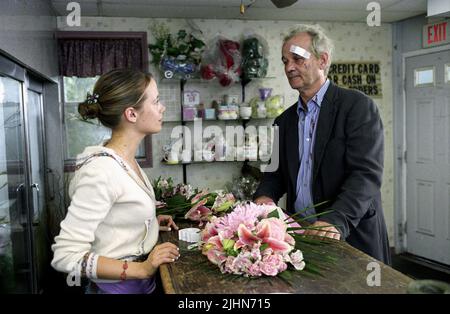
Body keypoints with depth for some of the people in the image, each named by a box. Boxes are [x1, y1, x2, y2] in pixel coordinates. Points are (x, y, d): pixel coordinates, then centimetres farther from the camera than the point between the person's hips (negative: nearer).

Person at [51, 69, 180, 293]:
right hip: (118, 287, -8)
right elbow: (65, 255, -25)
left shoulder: (126, 159, 1)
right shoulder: (102, 171, -25)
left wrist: (148, 222, 2)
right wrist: (141, 268, -29)